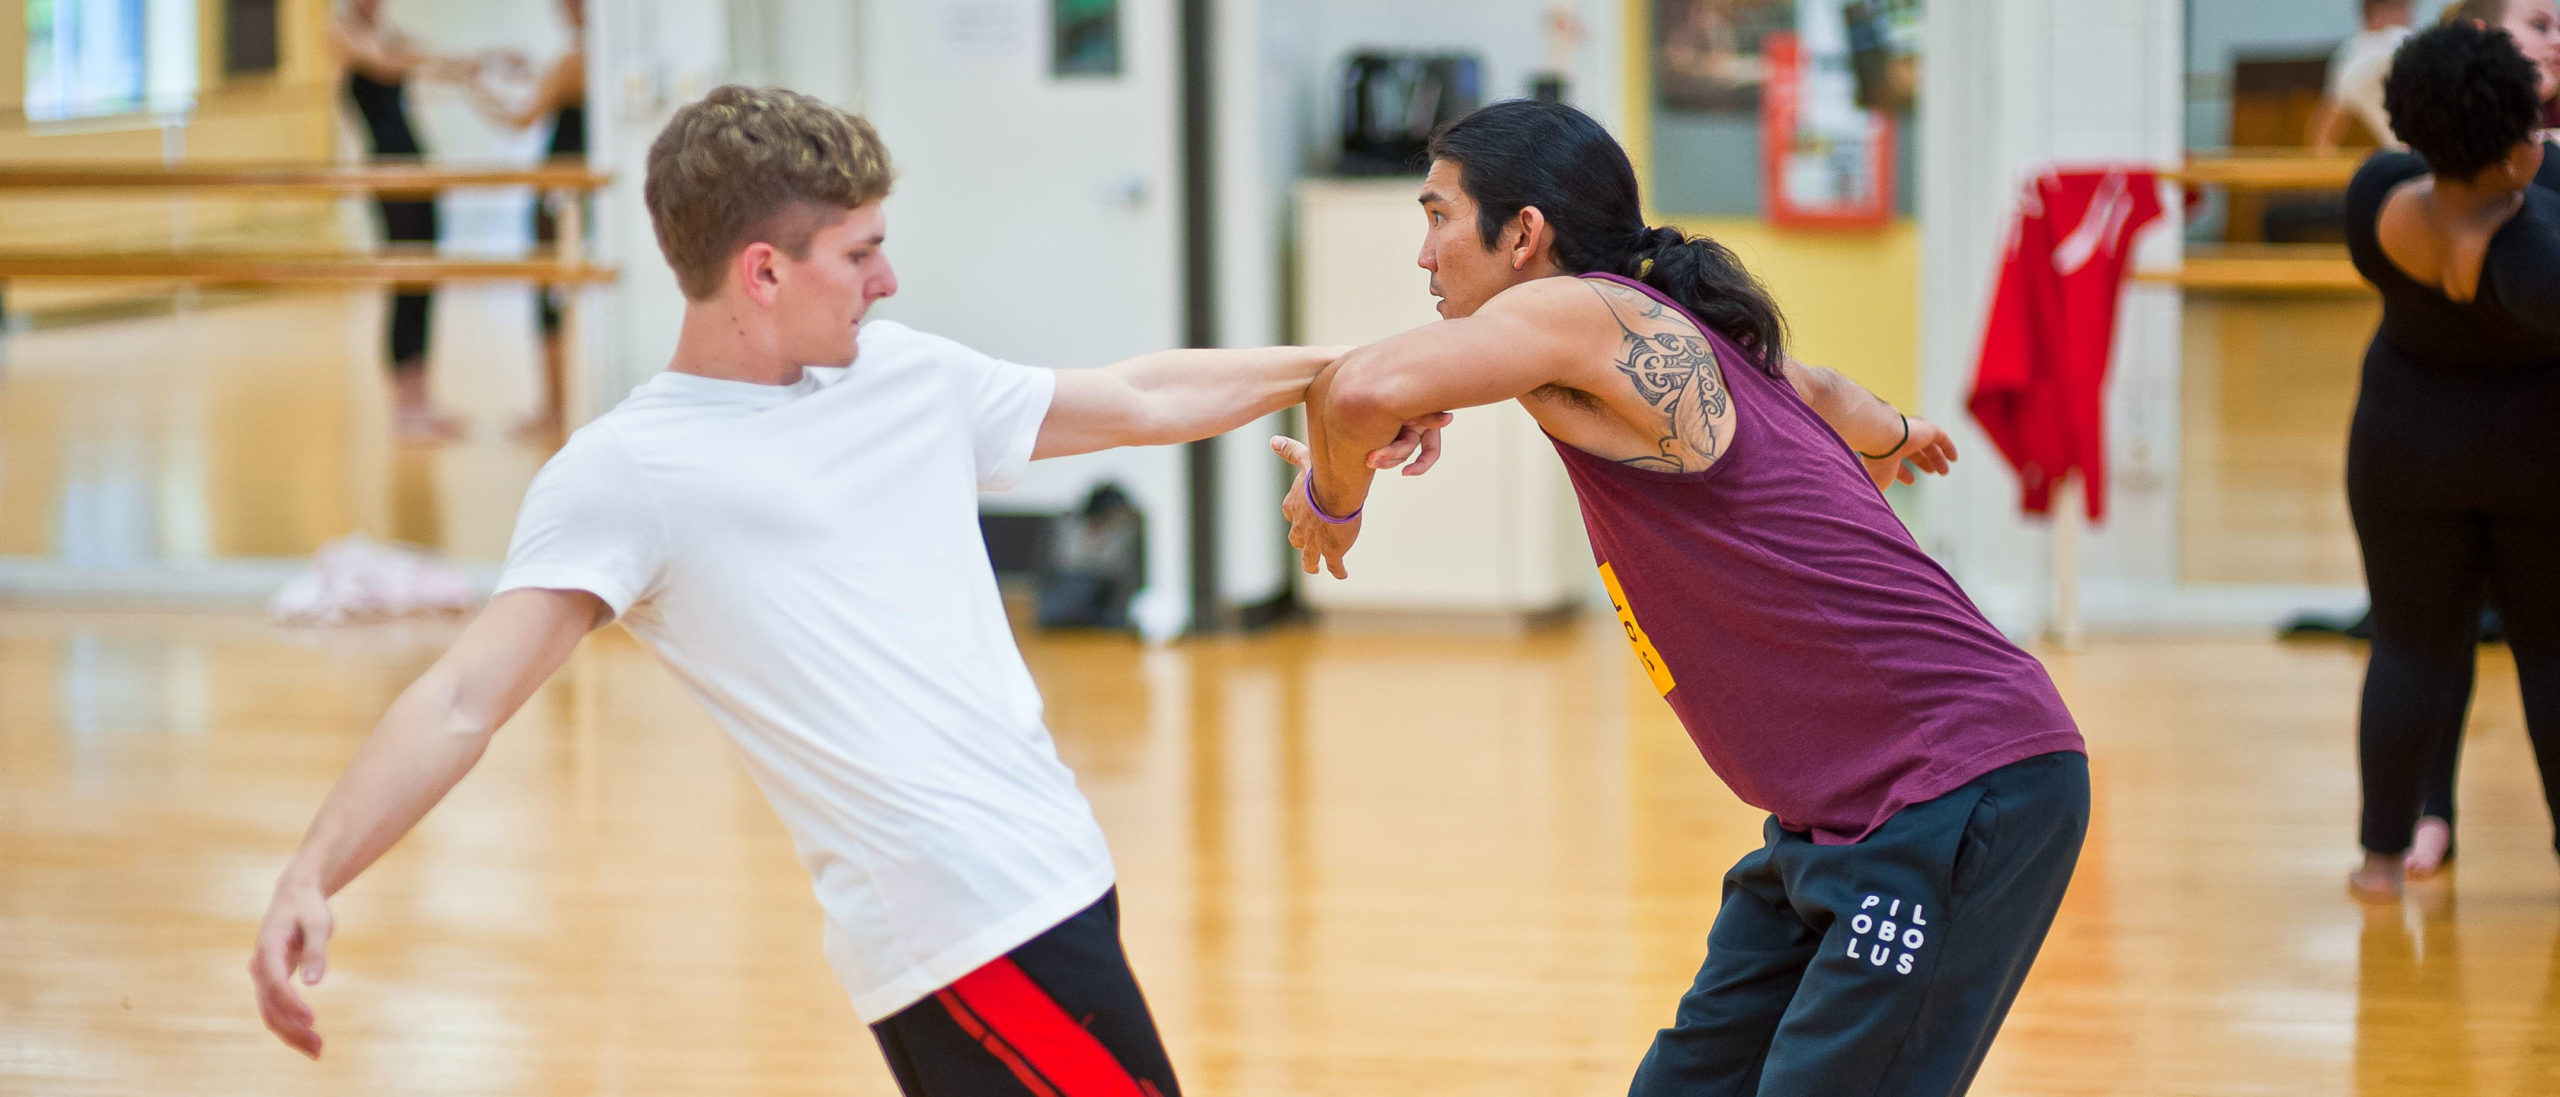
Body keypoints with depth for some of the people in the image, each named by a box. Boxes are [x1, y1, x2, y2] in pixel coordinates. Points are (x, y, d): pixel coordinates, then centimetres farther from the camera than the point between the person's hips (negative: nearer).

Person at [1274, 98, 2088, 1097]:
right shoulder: (1663, 344, 16)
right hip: (1842, 819, 10)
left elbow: (1364, 390, -29)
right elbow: (1814, 390, 37)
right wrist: (1886, 435, 61)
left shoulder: (1580, 311, -12)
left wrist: (1332, 497, -6)